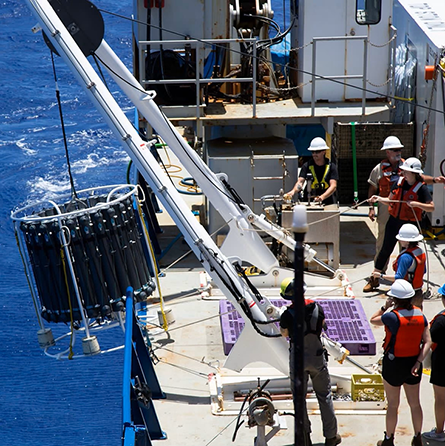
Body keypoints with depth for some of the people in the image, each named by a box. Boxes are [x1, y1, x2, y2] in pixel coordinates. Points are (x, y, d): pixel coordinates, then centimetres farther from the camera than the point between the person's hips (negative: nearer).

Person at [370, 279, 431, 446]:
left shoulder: (392, 316, -24)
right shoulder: (420, 315, -6)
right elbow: (427, 341, -7)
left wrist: (385, 307, -2)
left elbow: (373, 320, -6)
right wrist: (418, 362, -9)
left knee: (393, 405, 11)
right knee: (415, 403, 18)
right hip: (413, 362, 5)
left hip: (393, 363, -5)